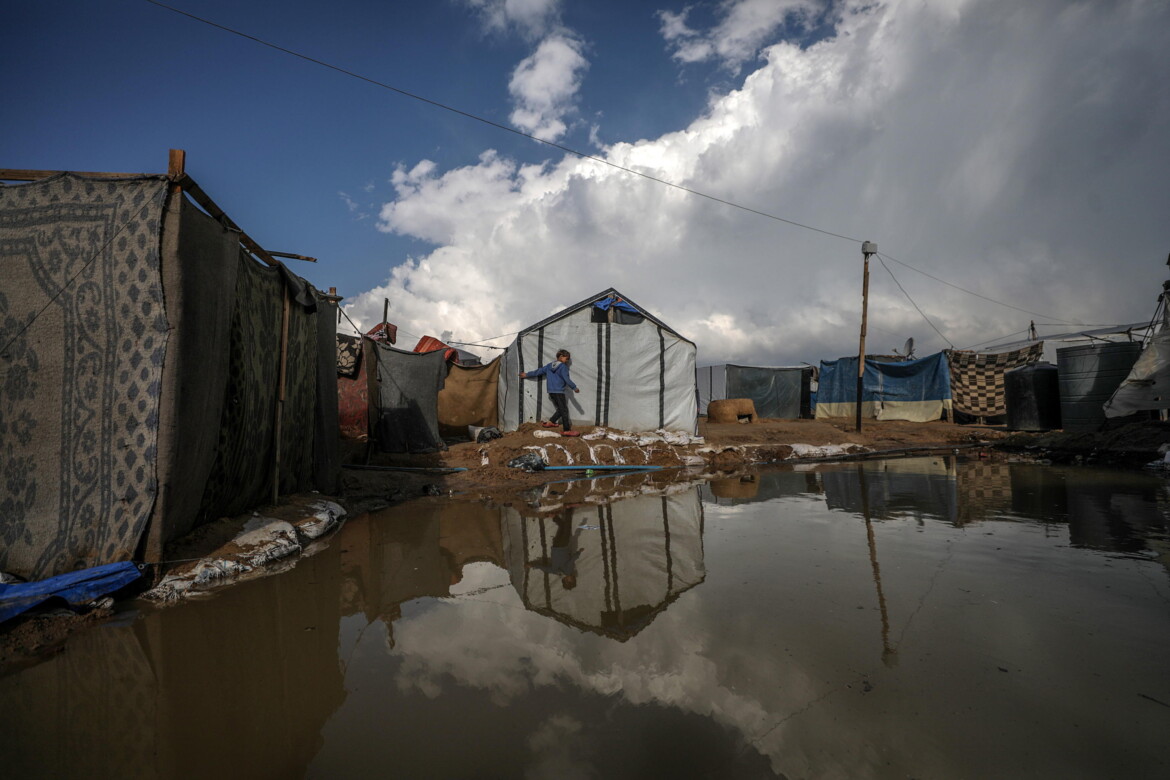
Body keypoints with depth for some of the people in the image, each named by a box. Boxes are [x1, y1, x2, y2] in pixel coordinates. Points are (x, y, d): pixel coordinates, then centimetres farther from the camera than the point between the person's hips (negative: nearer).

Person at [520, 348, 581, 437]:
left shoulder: (549, 365, 13)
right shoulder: (563, 367, -7)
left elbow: (538, 371, 17)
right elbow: (567, 379, -11)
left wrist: (527, 375, 27)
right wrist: (574, 388, -4)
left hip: (551, 392, 8)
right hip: (559, 392, -8)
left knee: (560, 409, 19)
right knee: (564, 410, -7)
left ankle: (550, 422, 19)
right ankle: (566, 430, -10)